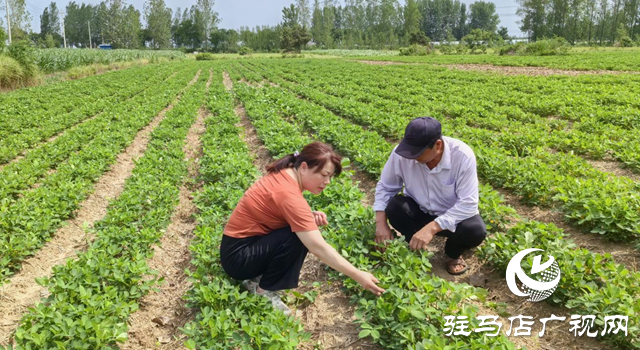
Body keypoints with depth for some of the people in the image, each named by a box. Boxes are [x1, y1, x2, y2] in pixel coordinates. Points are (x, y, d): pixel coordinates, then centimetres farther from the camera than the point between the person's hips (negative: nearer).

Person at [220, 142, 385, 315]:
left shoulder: (285, 173, -1)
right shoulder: (289, 195, -28)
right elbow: (318, 248, -30)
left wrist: (310, 216, -9)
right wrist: (358, 276, -27)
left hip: (247, 238, 9)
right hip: (238, 256, -9)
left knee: (302, 230, -2)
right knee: (298, 238, -26)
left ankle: (257, 277, 4)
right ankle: (264, 290, -9)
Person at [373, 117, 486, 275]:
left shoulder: (463, 156, -29)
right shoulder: (401, 153, -22)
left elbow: (468, 203, -30)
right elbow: (385, 187, -8)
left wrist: (431, 228, -39)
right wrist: (381, 222, -21)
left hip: (454, 215, -1)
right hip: (419, 212, 2)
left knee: (475, 230, -32)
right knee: (395, 206, -29)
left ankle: (453, 253, 5)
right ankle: (416, 248, 0)